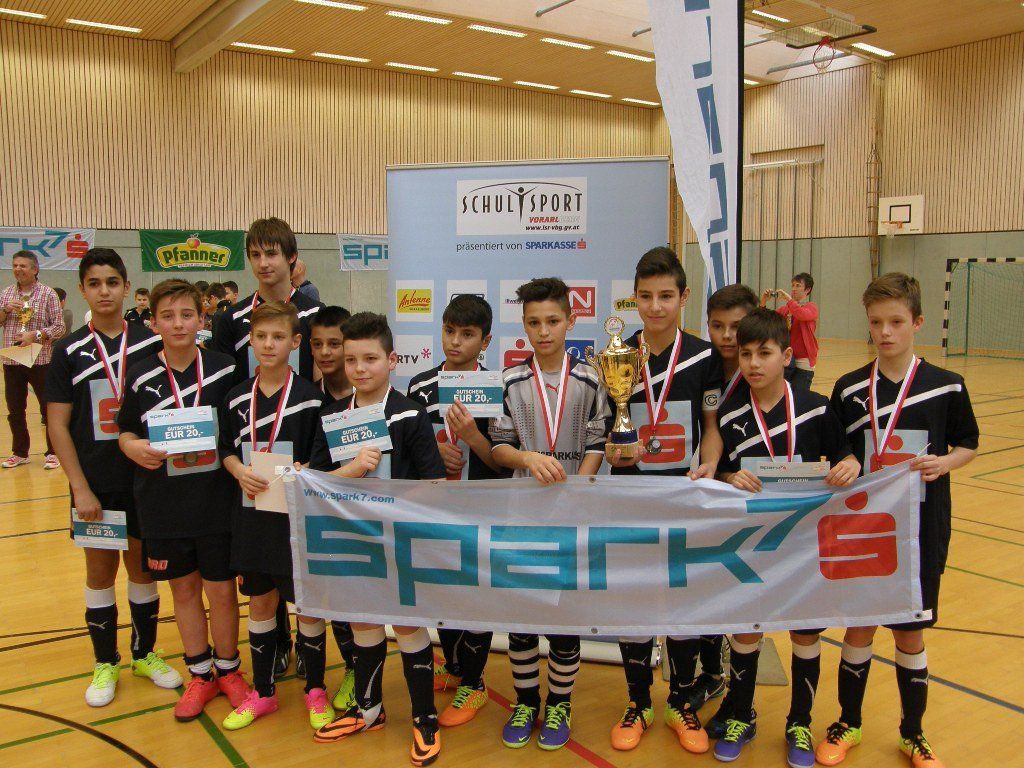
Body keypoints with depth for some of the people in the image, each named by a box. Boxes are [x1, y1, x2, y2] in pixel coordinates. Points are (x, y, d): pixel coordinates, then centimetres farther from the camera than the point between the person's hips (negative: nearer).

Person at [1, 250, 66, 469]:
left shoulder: (48, 294, -4)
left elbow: (60, 327, -6)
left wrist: (36, 335, -19)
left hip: (41, 361, -4)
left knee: (49, 408, 1)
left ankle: (53, 453, 13)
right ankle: (19, 453, 25)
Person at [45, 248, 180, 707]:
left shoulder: (151, 343, -3)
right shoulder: (70, 351, -3)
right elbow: (57, 426, -4)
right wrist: (80, 488, -9)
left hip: (144, 479, 1)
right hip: (95, 484, 0)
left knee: (143, 566, 12)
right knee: (100, 570, 10)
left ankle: (145, 654, 30)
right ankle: (105, 664, 26)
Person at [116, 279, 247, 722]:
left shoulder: (225, 370, -6)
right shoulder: (141, 377, -1)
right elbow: (124, 431, 7)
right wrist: (134, 448, -12)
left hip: (217, 503, -2)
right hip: (163, 507, 2)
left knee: (221, 588, 7)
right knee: (184, 589, 15)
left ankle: (227, 670, 29)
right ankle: (200, 674, 32)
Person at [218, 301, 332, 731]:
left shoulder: (309, 398, -9)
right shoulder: (238, 398, 3)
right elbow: (226, 450, 9)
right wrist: (241, 472, -10)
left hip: (298, 517, -4)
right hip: (252, 515, 4)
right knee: (260, 602, 15)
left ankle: (315, 691, 25)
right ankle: (262, 692, 30)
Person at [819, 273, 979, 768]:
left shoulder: (946, 386, -4)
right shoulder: (849, 389, -1)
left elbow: (969, 444, 6)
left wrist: (944, 462, -13)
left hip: (921, 532, -1)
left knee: (910, 636, 10)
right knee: (858, 629, 11)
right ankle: (848, 724, 31)